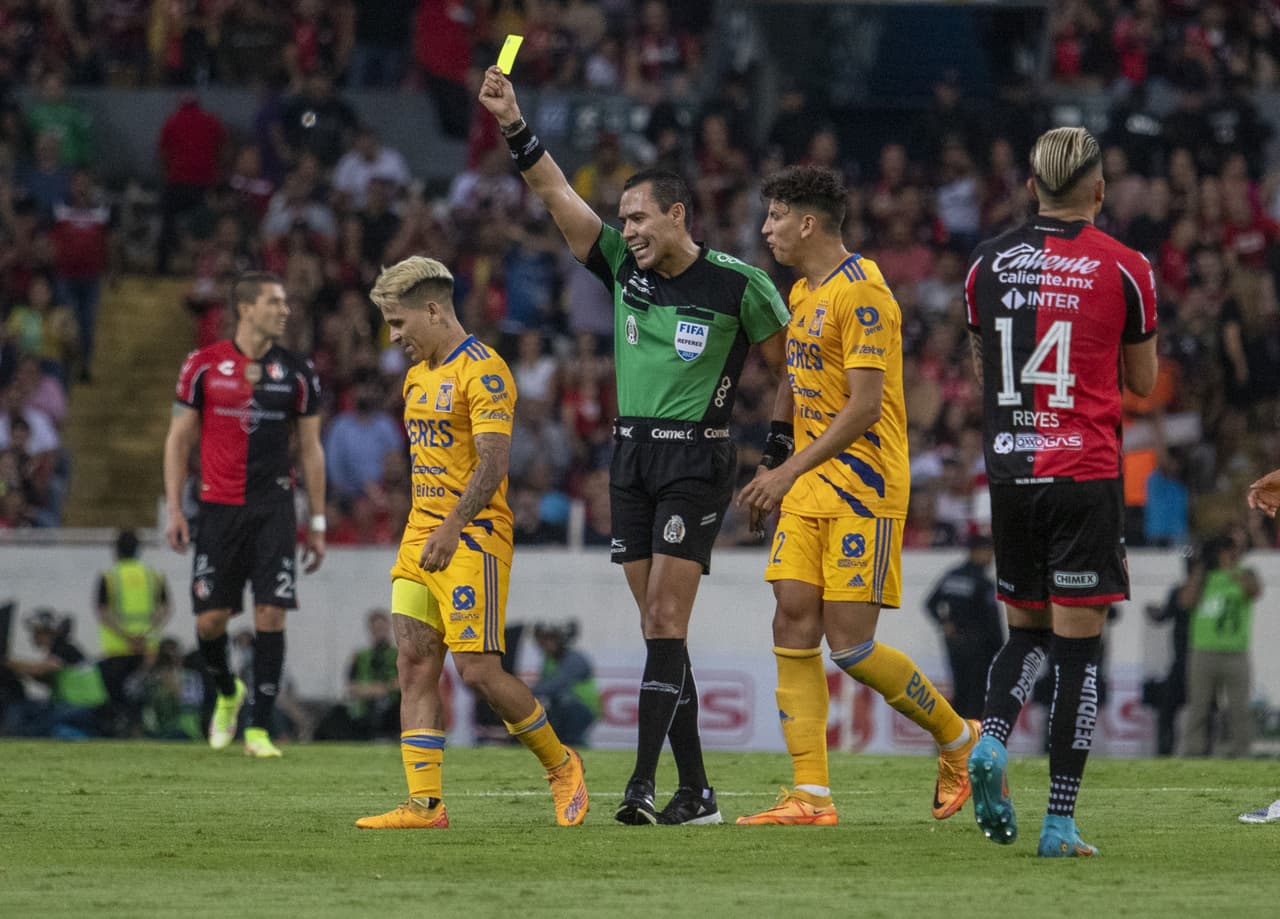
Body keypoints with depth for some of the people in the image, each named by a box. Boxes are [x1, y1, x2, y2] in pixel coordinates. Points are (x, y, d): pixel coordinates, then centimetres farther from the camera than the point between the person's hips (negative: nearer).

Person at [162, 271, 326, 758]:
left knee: (270, 614, -10)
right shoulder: (205, 365, 1)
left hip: (274, 507, 0)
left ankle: (259, 728, -4)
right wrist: (173, 507, -1)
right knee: (210, 618, -2)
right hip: (218, 508, 0)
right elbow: (179, 438, 7)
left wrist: (317, 523, 7)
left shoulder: (297, 372, 5)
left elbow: (311, 449, 10)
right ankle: (227, 692, 29)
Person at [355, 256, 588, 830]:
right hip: (421, 538, 9)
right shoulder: (418, 375, 17)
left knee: (478, 671, -10)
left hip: (472, 538, -8)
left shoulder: (482, 371, -11)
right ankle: (425, 804, -5)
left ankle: (561, 765, 12)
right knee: (415, 665, -2)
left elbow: (492, 463, -20)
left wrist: (452, 527, -30)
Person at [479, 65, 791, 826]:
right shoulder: (623, 266, 6)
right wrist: (515, 124, -10)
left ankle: (645, 783, -22)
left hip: (697, 459, -6)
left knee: (665, 621, -14)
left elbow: (789, 357, 2)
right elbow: (557, 192, 0)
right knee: (658, 624, 3)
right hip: (632, 455, 6)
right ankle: (696, 792, 7)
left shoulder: (736, 284, -7)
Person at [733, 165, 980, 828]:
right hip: (809, 492, 9)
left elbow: (864, 407, -21)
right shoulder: (803, 293, 15)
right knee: (793, 626, -3)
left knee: (850, 645, -9)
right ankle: (810, 797, -4)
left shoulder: (861, 293, -15)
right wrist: (774, 454, 17)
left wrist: (790, 469, -23)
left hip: (863, 490, -9)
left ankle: (959, 741, 13)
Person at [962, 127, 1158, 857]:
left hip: (1009, 470, 3)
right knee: (1078, 644, -1)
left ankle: (992, 739, -10)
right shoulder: (1123, 268, -5)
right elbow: (1144, 383, 7)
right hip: (1086, 474, -3)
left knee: (1026, 631, 18)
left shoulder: (988, 264, 6)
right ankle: (1061, 821, -5)